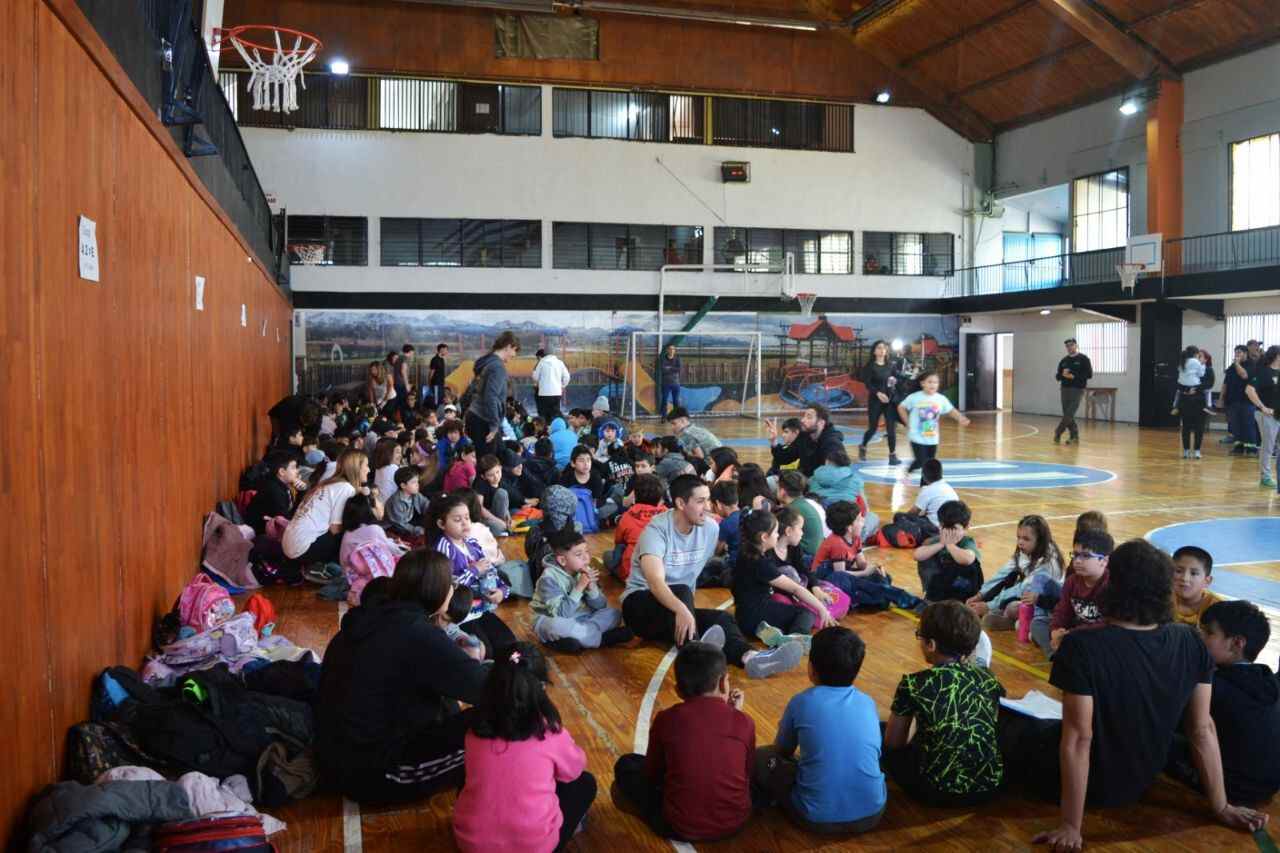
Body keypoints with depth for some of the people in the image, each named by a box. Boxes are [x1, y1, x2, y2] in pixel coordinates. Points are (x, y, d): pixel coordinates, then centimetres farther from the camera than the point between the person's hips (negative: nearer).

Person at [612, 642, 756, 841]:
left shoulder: (666, 719, -6)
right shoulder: (744, 723, -5)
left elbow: (652, 774, 7)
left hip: (681, 827, -2)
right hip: (735, 821, 2)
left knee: (626, 764, 16)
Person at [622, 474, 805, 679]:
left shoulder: (710, 528, -1)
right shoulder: (657, 530, -20)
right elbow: (656, 582, -35)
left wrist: (687, 609, 1)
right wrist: (682, 610, -52)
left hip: (681, 606, 5)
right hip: (641, 603, -5)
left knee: (721, 618, -22)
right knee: (681, 592, -35)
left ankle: (749, 657, -52)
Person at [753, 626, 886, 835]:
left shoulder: (801, 702, -4)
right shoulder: (867, 703, 4)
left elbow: (782, 751, 12)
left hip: (819, 819, -4)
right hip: (871, 814, 4)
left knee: (760, 757, 15)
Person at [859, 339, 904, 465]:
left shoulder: (891, 365, 7)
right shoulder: (869, 366, -4)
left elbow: (897, 378, 14)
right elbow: (867, 383, -11)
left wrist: (895, 380, -10)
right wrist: (878, 393, -26)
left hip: (891, 399, 3)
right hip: (875, 400, -3)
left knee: (891, 428, -3)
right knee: (872, 428, 4)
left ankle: (893, 455, 1)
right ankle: (862, 447, 31)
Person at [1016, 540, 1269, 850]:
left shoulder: (1081, 646, -30)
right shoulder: (1192, 644, -14)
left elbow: (1078, 739, -28)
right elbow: (1202, 729, -7)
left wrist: (1071, 827, -21)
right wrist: (1221, 807, 4)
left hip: (1089, 783, -5)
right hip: (1141, 784, 5)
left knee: (1016, 731, 21)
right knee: (1048, 728, 29)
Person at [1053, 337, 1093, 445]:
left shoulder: (1083, 359, -2)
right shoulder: (1064, 360, 13)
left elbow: (1089, 374, -8)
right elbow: (1057, 376, 14)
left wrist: (1074, 376, -16)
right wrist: (1063, 375, -9)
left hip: (1077, 390, -5)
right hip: (1065, 389, 5)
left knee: (1069, 414, -13)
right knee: (1067, 415, 6)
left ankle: (1057, 433, -9)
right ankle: (1074, 435, 15)